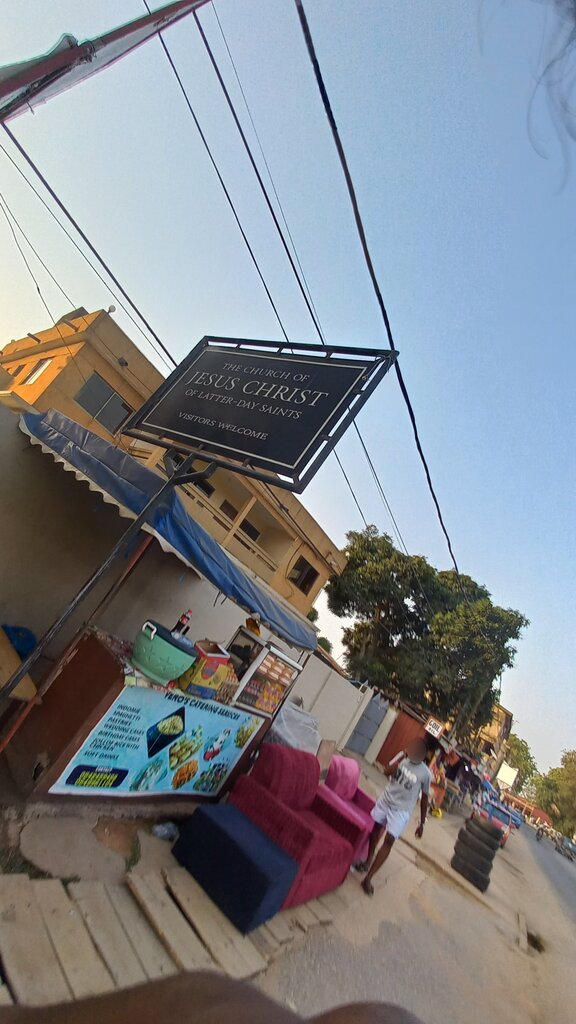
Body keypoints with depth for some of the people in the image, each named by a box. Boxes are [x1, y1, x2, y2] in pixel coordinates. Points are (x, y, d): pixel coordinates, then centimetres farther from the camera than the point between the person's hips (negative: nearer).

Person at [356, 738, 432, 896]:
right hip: (385, 800, 3)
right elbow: (386, 772, -16)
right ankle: (368, 860, 41)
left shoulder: (425, 774, -12)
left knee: (389, 841, -11)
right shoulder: (402, 756, -8)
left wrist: (422, 823, 5)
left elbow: (424, 798, 0)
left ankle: (368, 878, -1)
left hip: (401, 810, -3)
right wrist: (400, 759, -26)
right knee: (375, 828, 16)